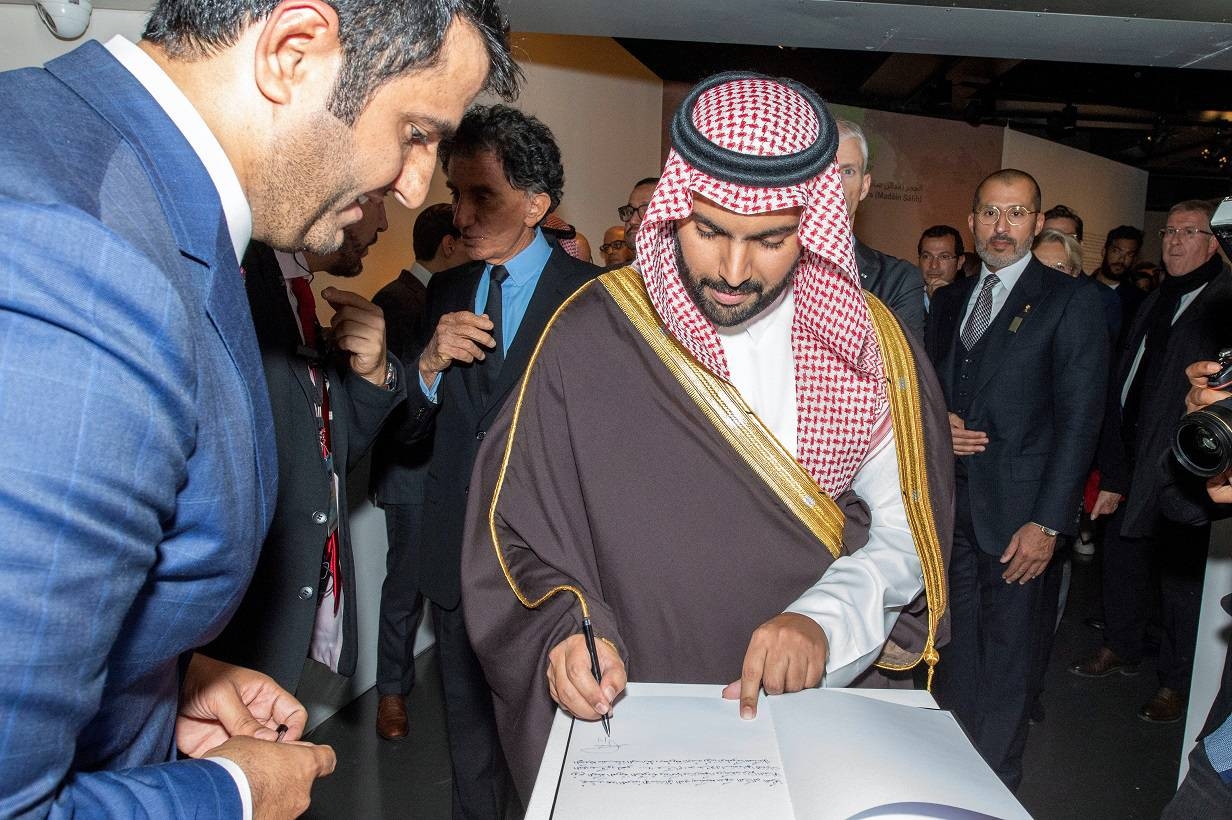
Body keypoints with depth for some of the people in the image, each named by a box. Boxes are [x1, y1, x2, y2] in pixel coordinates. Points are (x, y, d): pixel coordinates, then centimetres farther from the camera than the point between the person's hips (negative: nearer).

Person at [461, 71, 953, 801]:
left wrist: (824, 620, -20)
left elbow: (903, 534, -3)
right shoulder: (592, 338, -12)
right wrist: (566, 628, -23)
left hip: (825, 706, 2)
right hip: (634, 721, -1)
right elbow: (518, 534, -7)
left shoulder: (869, 344, -5)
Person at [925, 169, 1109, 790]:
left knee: (1008, 655, 6)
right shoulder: (947, 301, 13)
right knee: (954, 649, 13)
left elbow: (1078, 420, -8)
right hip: (949, 505, 5)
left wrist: (1048, 522, -14)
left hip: (1017, 511, -4)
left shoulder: (1071, 301, -3)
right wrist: (937, 425, -3)